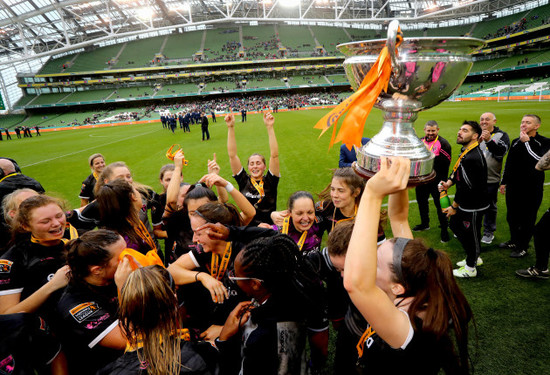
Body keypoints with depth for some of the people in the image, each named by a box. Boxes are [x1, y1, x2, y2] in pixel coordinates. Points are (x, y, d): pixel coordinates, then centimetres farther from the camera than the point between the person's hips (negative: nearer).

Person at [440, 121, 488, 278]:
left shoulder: (472, 158, -28)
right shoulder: (467, 152, 5)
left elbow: (467, 187, -27)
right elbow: (458, 172, 18)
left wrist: (454, 206, -17)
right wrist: (449, 182, -1)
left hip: (473, 206, -10)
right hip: (465, 203, 10)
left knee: (470, 235, 7)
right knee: (455, 226, 23)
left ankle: (470, 268, 28)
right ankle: (474, 257, 42)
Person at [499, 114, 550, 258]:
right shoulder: (516, 142, 9)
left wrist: (526, 142, -23)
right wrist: (503, 182, 17)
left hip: (531, 189, -6)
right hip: (513, 187, 6)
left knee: (527, 219, 5)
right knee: (512, 217, 16)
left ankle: (523, 247, 19)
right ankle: (514, 241, 35)